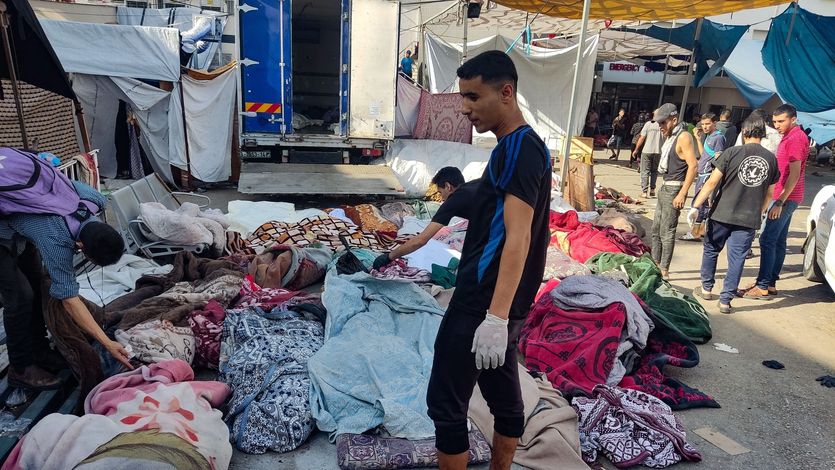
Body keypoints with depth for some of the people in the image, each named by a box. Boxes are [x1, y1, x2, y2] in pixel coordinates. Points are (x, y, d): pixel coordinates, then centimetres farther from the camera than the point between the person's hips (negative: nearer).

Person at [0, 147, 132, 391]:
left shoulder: (93, 198, -23)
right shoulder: (56, 242, -38)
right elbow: (70, 300, -33)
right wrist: (108, 344, -34)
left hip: (21, 224, 8)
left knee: (38, 286, 9)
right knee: (20, 296, -10)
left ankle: (40, 352, 22)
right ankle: (21, 369, 6)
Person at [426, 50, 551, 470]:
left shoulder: (520, 149, -16)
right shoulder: (516, 147, 15)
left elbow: (518, 238, -25)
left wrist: (495, 317, -30)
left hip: (482, 305, -10)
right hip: (497, 305, 10)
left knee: (445, 404, 1)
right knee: (504, 397, 18)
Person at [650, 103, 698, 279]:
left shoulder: (684, 136, -13)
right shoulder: (671, 136, 14)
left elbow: (693, 166, -21)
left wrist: (682, 194, -24)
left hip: (674, 189, -10)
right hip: (665, 186, 10)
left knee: (667, 231, -5)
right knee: (656, 229, 15)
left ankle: (664, 270, 3)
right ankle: (655, 264, 26)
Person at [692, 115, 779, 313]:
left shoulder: (732, 153, -9)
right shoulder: (771, 159, 3)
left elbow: (711, 183, -12)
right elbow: (769, 194, 11)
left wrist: (696, 206, -9)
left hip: (722, 214, -2)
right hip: (749, 219, 2)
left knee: (711, 250, 17)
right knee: (737, 259, 7)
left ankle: (706, 288, 29)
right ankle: (725, 300, 10)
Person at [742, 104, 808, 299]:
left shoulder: (795, 138, -15)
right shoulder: (789, 137, 16)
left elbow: (794, 174, -20)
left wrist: (779, 202, -22)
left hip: (786, 198, -10)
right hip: (785, 197, 10)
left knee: (767, 240, -10)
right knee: (778, 241, 11)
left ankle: (763, 287, -8)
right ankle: (771, 283, 18)